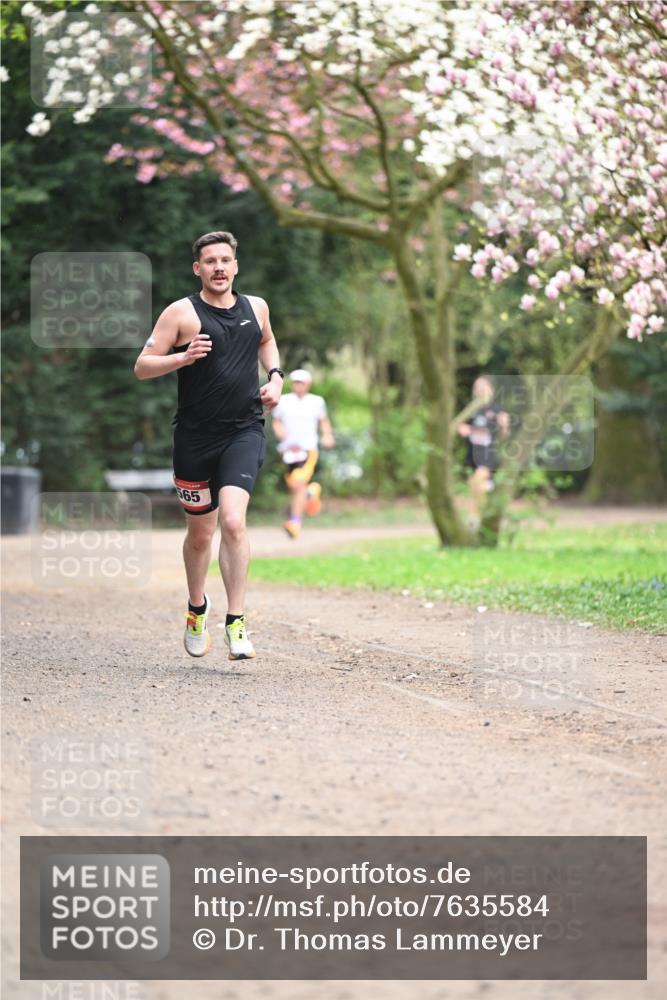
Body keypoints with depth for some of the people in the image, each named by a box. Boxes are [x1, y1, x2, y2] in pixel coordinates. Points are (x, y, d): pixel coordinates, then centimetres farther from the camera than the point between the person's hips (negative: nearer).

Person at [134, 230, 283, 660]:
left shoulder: (256, 307, 8)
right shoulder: (182, 313, -5)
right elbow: (142, 367, -7)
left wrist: (275, 376, 13)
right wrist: (184, 357, -23)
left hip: (244, 432, 1)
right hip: (196, 435, -1)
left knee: (233, 520, -20)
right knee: (200, 533, 11)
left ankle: (237, 624, -16)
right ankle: (197, 607, 39)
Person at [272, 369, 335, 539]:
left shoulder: (317, 402, 6)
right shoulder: (284, 401, 6)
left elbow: (324, 421, 19)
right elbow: (276, 422, 14)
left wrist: (328, 435, 1)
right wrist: (278, 430, -7)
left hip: (308, 449, -3)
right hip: (288, 449, 3)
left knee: (298, 484, -19)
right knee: (293, 487, 7)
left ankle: (295, 522, -20)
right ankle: (311, 492, 41)